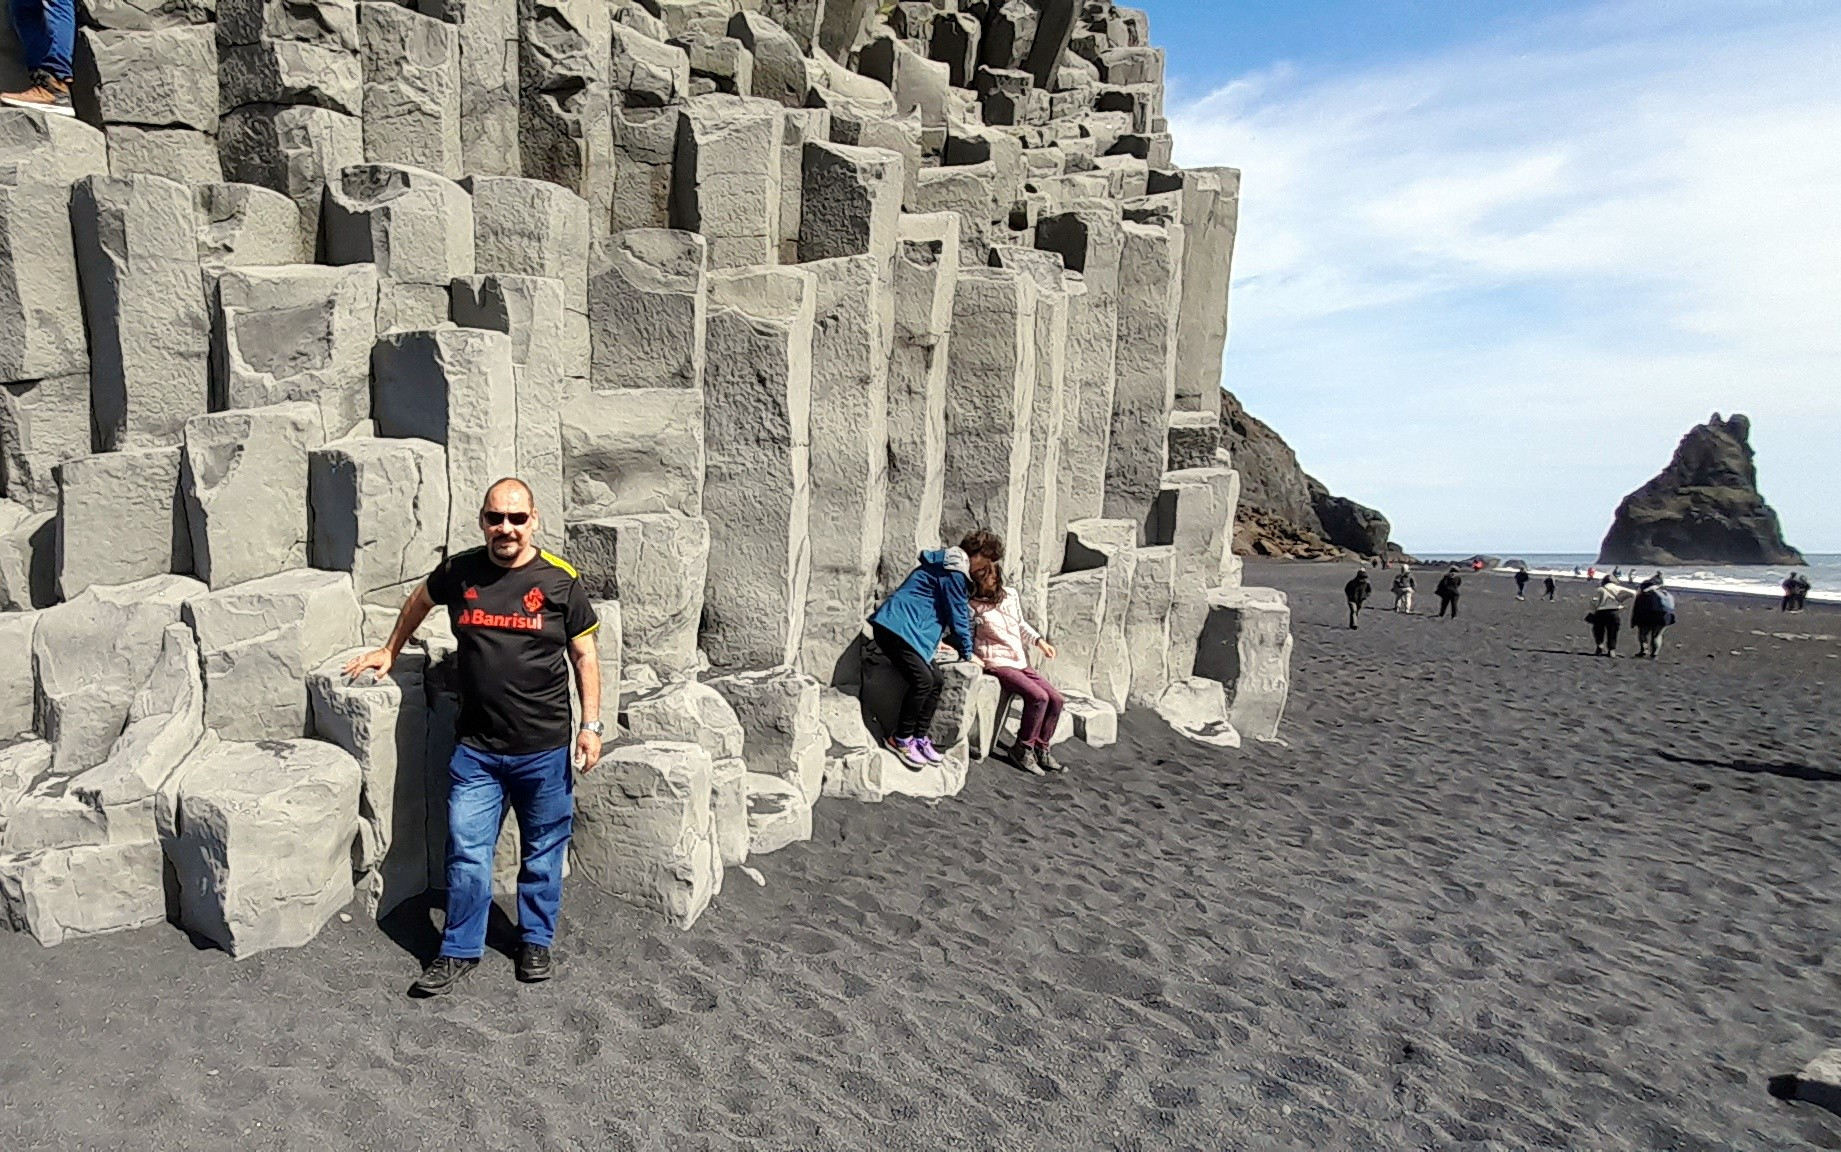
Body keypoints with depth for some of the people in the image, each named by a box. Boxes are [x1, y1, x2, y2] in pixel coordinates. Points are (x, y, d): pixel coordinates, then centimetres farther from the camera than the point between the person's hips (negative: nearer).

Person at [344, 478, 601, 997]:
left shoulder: (560, 580, -7)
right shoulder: (458, 572, -1)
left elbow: (585, 657, -1)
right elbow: (420, 600, 22)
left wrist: (591, 724, -6)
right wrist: (390, 651, 29)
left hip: (545, 749, -1)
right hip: (476, 748, 1)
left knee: (543, 851, 13)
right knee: (467, 852, 4)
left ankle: (536, 940, 32)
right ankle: (460, 951, 23)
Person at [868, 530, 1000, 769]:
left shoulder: (954, 568, 19)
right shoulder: (954, 571, -13)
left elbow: (960, 611, 30)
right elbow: (958, 614, -9)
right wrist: (967, 652, 2)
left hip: (908, 630, 11)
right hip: (897, 627, -11)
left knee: (936, 680, 4)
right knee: (923, 680, -18)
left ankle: (919, 738, 11)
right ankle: (901, 738, -4)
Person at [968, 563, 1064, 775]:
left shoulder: (1010, 595, 7)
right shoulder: (973, 605, -9)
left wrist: (1039, 641, 11)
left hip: (1020, 662, 7)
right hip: (997, 664, -7)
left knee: (1057, 699, -6)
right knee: (1038, 696, -24)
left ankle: (1041, 748, 8)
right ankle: (1023, 748, -9)